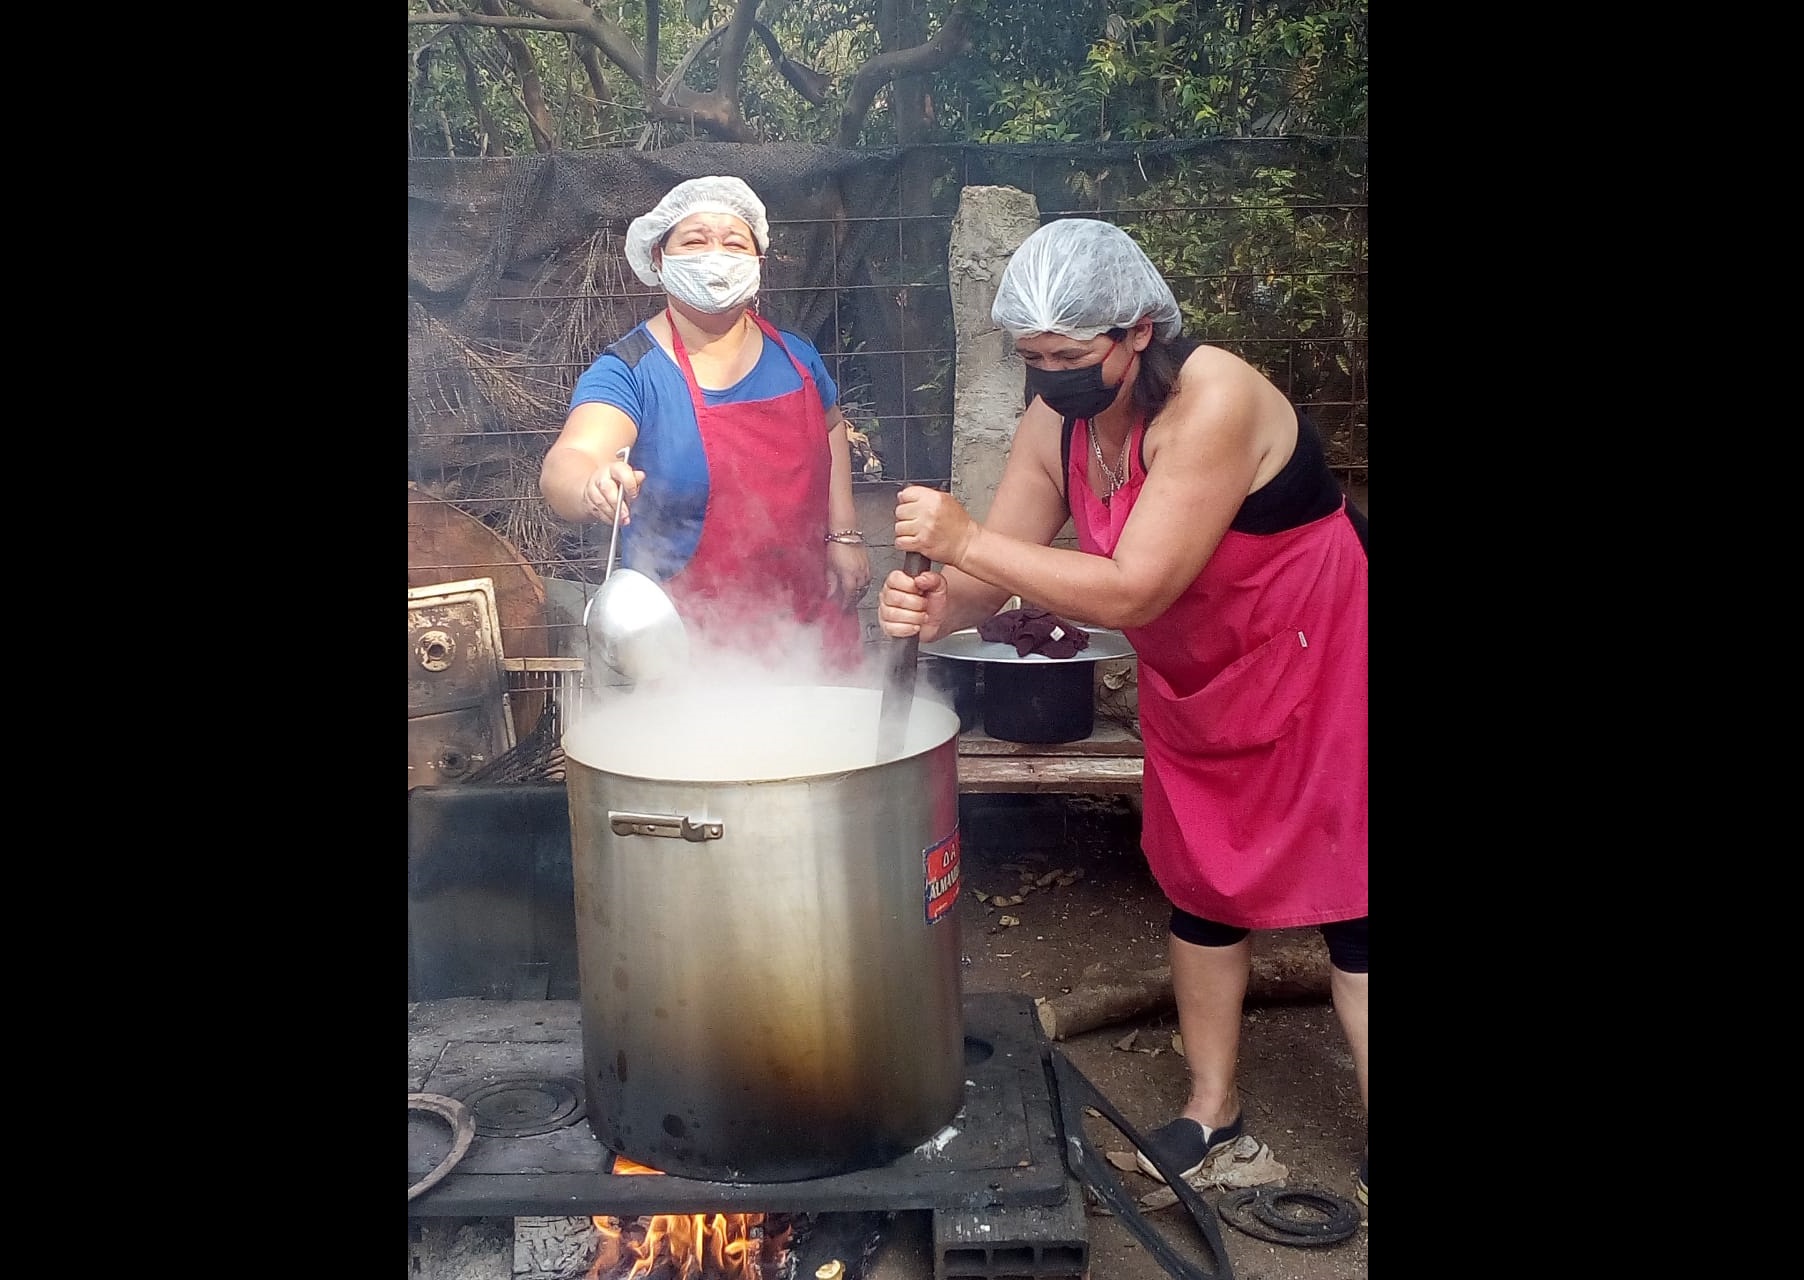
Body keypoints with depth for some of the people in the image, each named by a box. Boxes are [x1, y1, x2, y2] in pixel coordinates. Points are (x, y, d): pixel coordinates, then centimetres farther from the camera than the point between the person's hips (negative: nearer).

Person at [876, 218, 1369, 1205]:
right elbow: (994, 571, -9)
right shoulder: (1054, 421, -9)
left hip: (1321, 668, -7)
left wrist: (965, 540, -38)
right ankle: (1211, 1103, 33)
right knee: (1199, 885, 14)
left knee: (1344, 903, 0)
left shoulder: (1213, 400, -31)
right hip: (1195, 684, 7)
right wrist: (931, 607, -32)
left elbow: (1134, 591, -36)